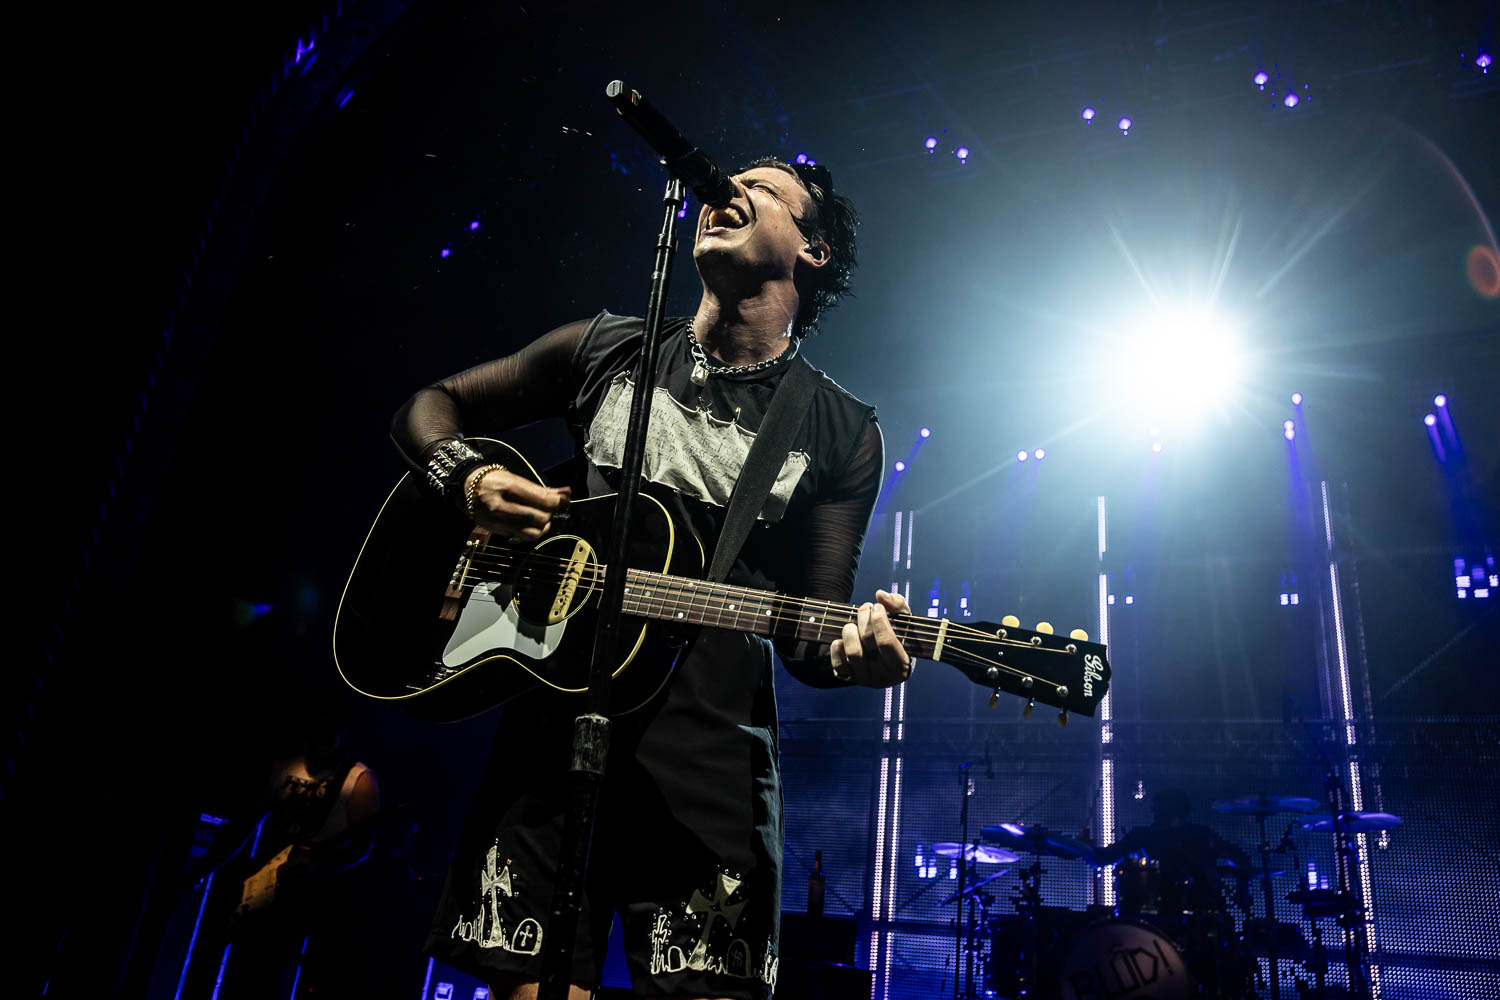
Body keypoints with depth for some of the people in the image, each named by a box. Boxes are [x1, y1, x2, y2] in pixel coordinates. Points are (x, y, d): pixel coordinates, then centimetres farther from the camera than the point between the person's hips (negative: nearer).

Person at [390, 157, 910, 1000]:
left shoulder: (840, 433, 5)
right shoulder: (610, 351, 10)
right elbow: (429, 407, 17)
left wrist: (852, 653, -21)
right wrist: (469, 479, -5)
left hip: (709, 752, -1)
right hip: (551, 724, 2)